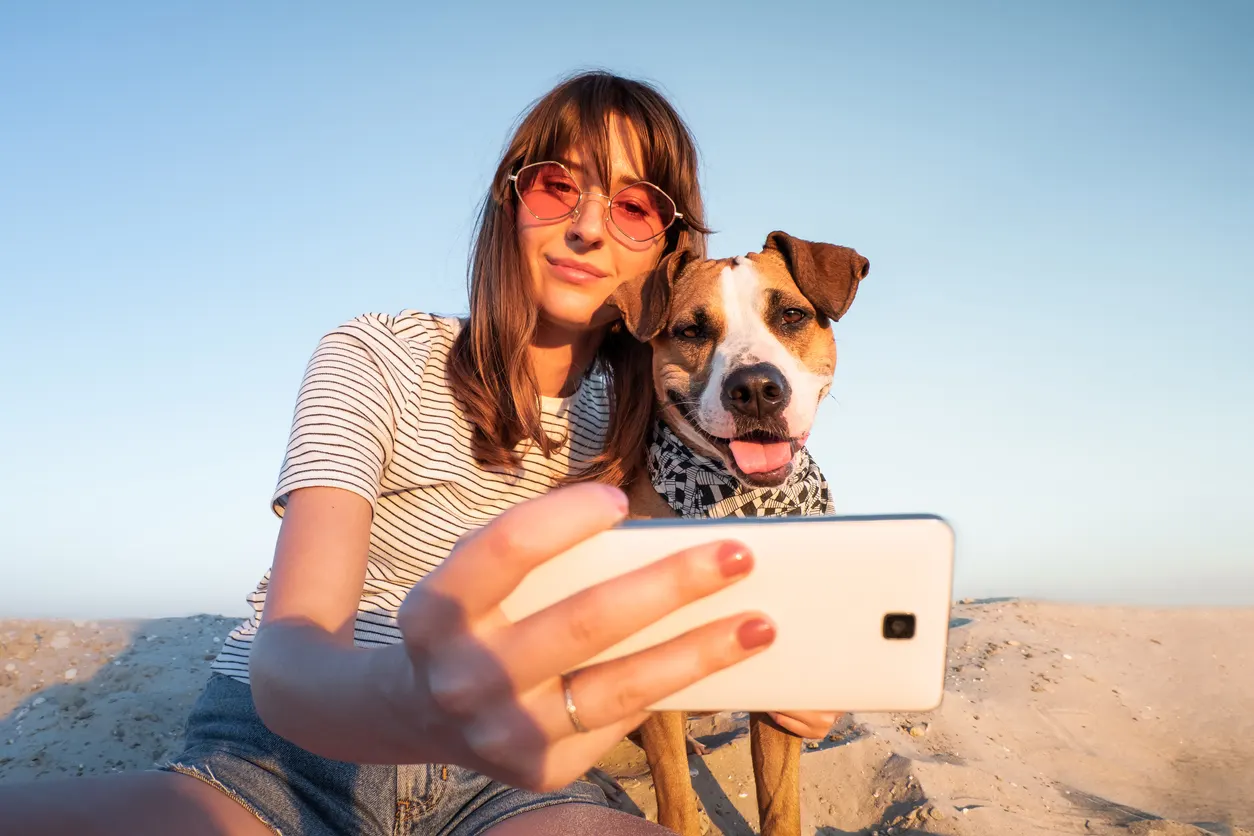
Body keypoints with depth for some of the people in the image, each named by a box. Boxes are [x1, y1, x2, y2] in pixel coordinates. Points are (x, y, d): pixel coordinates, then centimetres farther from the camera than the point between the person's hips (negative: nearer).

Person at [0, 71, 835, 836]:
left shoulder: (626, 419, 6)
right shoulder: (376, 360, -9)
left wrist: (756, 677, -6)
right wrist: (410, 702, -48)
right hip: (286, 747, -2)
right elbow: (284, 654, -23)